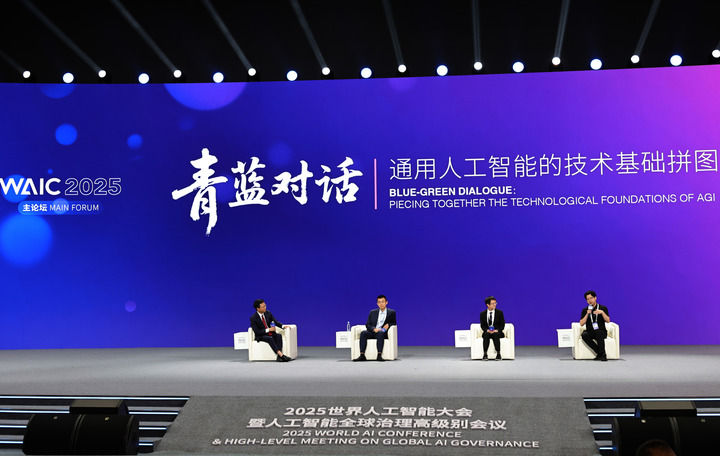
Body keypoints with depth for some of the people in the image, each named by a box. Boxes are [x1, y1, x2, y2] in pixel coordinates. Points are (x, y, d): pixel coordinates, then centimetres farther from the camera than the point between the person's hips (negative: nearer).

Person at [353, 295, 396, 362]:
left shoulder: (391, 312, 11)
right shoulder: (373, 312, 16)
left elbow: (394, 323, 11)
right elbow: (368, 325, 9)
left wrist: (388, 325, -13)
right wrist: (374, 329, -13)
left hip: (383, 333, -2)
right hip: (373, 332, 2)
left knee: (380, 333, -38)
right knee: (363, 333, -29)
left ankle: (379, 355, -47)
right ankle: (362, 355, -36)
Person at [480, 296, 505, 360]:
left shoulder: (499, 312, 1)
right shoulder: (483, 314, 4)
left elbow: (502, 324, 0)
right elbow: (482, 325, 4)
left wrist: (497, 330, -18)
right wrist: (487, 330, -17)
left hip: (497, 332, -1)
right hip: (487, 332, 1)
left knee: (495, 335, -35)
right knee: (486, 335, -34)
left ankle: (498, 354, -32)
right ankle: (485, 355, -35)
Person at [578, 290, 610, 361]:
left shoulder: (603, 308, 4)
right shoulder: (585, 310, 8)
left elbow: (608, 321, -5)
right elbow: (581, 324, 0)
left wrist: (602, 312, -21)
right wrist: (587, 314, -12)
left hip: (601, 331, -2)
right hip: (590, 332, 2)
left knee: (599, 333, -38)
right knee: (584, 335, -33)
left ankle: (603, 355, -31)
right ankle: (600, 353, -27)